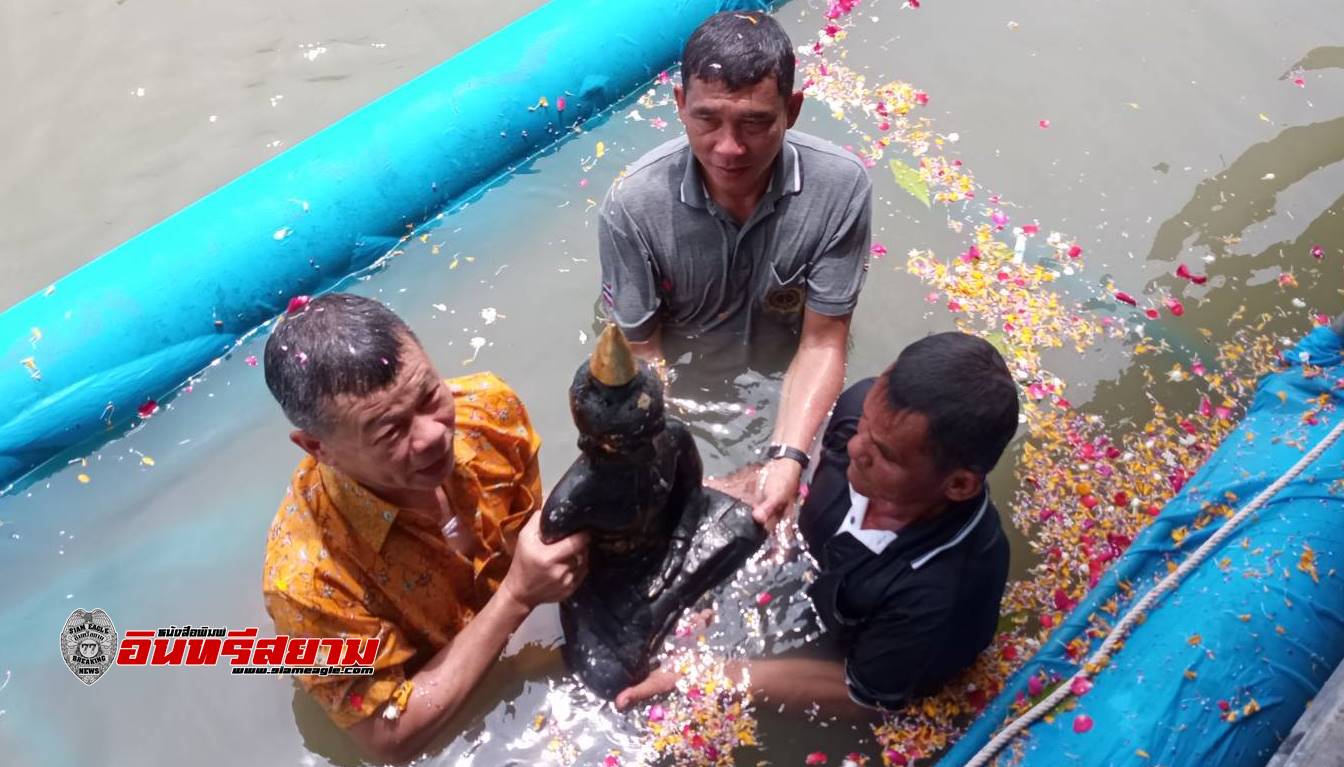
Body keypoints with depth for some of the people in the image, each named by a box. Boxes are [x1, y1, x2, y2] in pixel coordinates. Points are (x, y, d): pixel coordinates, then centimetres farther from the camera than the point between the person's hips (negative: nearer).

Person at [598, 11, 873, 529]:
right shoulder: (633, 206, -28)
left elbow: (822, 343, -19)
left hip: (786, 389, 1)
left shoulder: (841, 187, -25)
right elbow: (642, 354, -19)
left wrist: (786, 459, -34)